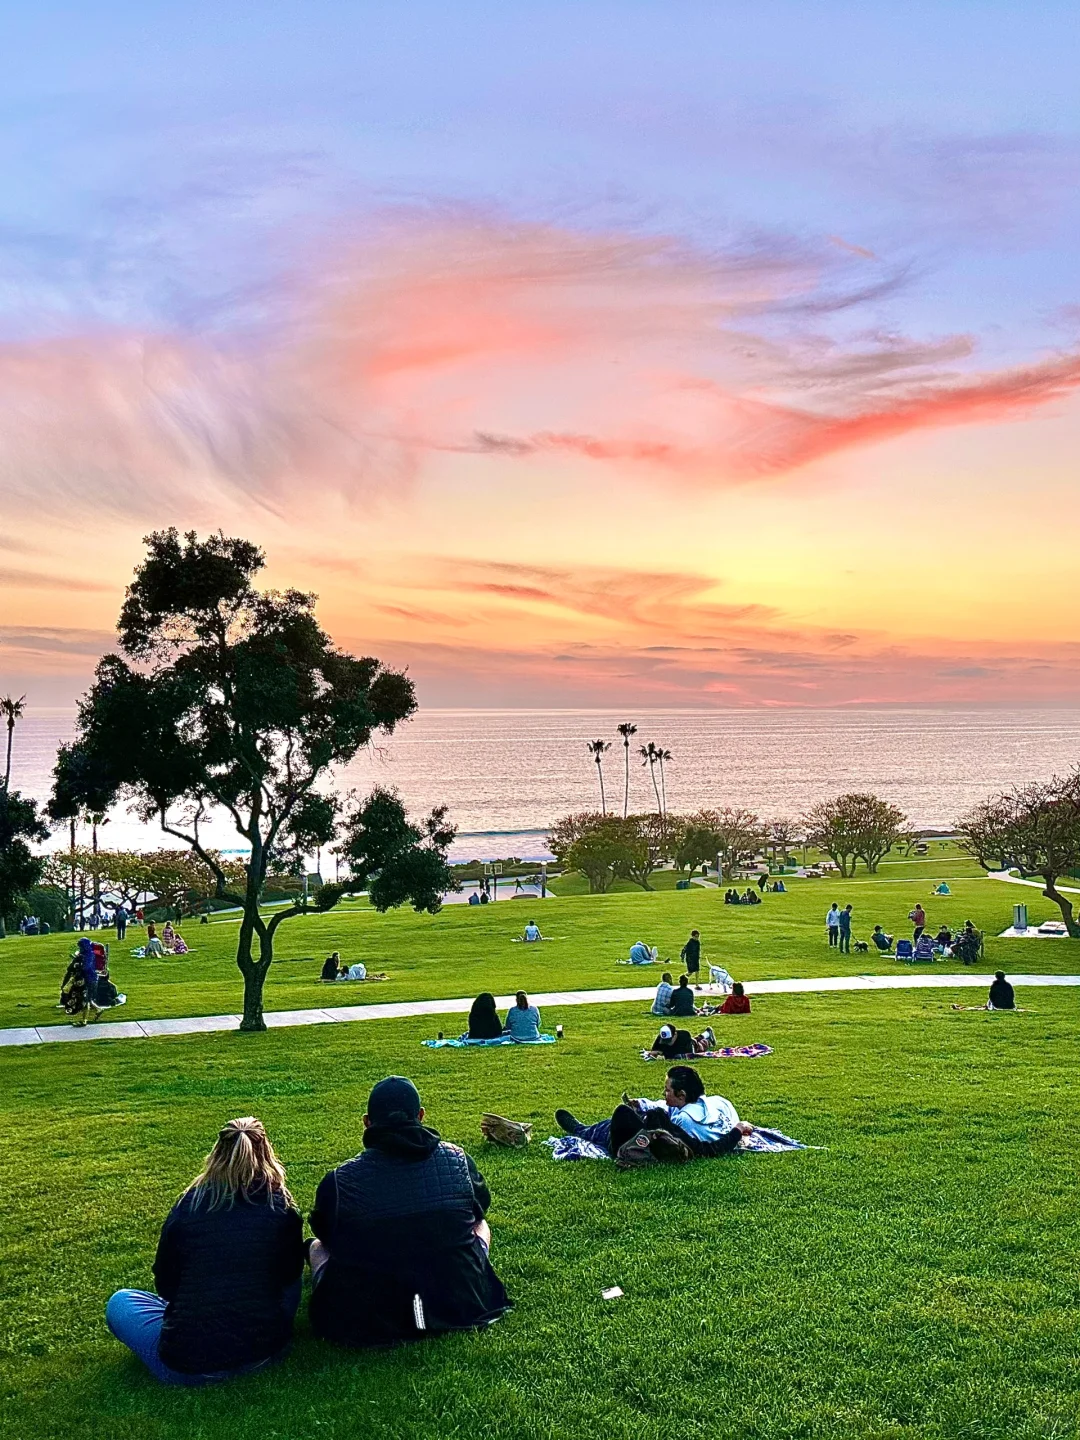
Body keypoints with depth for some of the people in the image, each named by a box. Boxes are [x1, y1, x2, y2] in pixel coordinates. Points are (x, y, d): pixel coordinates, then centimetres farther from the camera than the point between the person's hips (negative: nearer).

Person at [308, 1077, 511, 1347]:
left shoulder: (338, 1182, -13)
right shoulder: (458, 1160, -8)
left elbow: (325, 1235, 8)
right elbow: (480, 1208, 13)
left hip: (364, 1326, -1)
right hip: (461, 1307, 1)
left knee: (318, 1246, 25)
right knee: (479, 1226, 29)